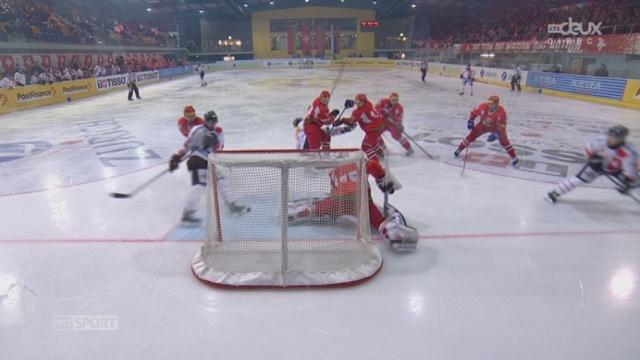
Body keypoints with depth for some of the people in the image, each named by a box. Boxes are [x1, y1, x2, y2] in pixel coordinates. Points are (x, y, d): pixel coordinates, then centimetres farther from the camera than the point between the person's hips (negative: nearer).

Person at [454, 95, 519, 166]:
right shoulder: (483, 106, -27)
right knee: (472, 136, -5)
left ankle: (514, 157, 2)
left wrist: (495, 135, -42)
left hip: (495, 127, -2)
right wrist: (470, 121, -13)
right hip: (483, 125, 2)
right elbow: (474, 112, -7)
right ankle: (459, 149, 12)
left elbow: (501, 126, -32)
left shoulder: (501, 112, -34)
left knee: (504, 140, -12)